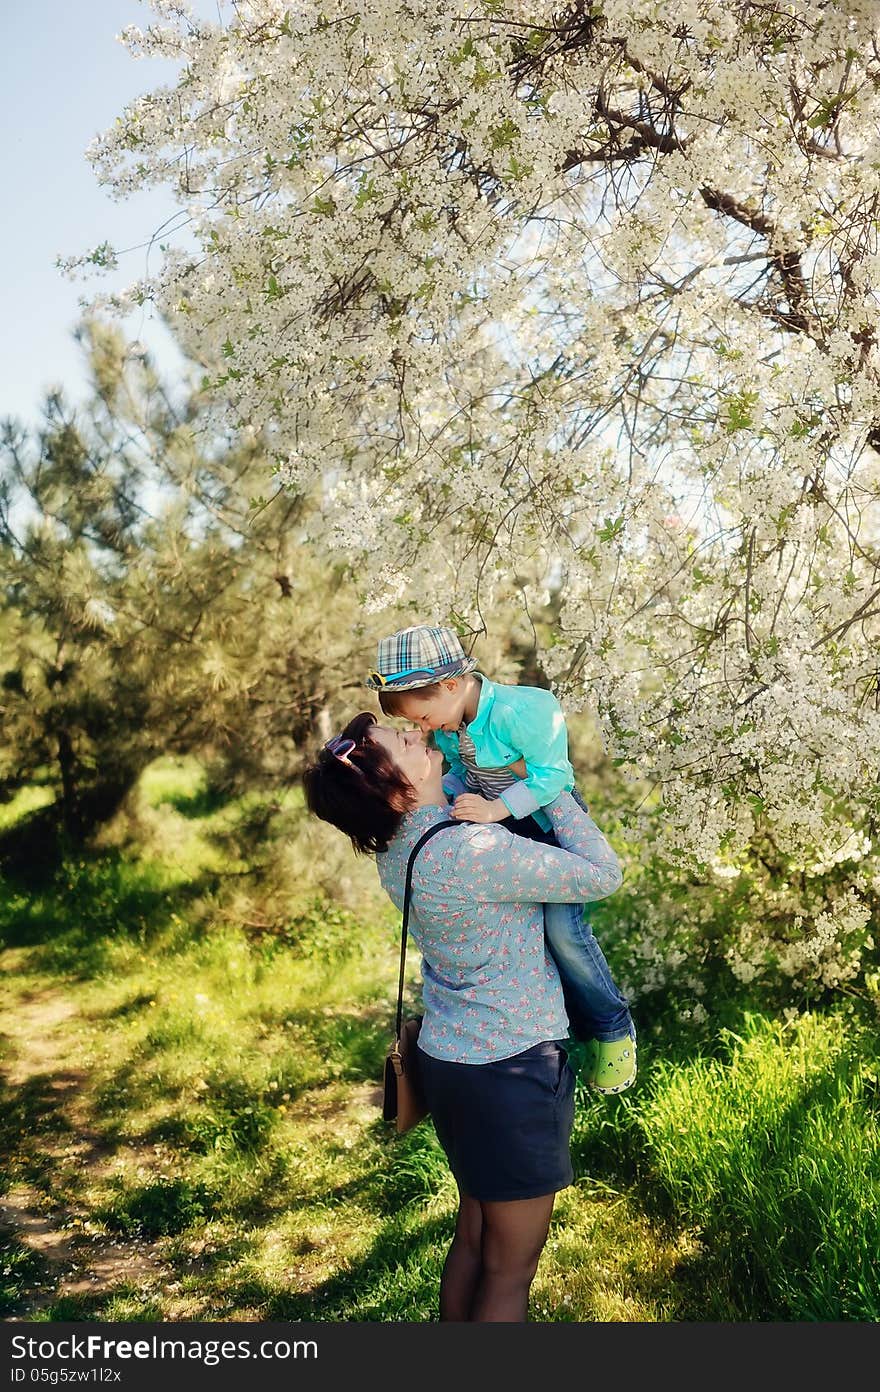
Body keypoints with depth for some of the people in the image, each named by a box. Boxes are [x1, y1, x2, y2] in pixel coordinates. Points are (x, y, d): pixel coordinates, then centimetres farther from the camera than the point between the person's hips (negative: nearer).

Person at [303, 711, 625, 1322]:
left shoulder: (395, 849, -1)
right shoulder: (474, 850, -27)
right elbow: (602, 874, -19)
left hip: (449, 1060, 8)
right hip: (512, 1066, -8)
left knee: (473, 1236, 25)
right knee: (510, 1268, 8)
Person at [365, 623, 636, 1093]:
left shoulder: (520, 710, -30)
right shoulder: (447, 726, -4)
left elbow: (550, 775, -28)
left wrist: (496, 808, -35)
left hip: (552, 821, -8)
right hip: (494, 830, 8)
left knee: (562, 928, -22)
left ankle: (613, 1031, 3)